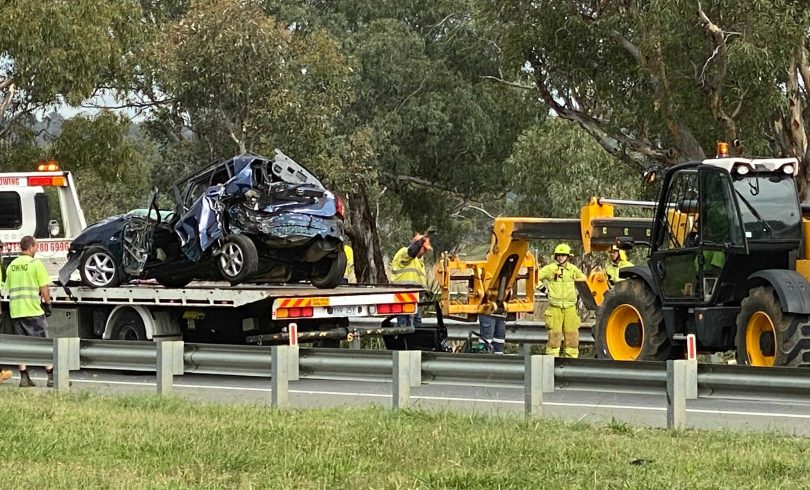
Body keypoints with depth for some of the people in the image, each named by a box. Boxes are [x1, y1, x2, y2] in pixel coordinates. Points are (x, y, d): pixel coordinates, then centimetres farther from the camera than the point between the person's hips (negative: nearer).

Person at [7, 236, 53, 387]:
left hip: (15, 311, 5)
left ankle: (24, 377, 5)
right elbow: (44, 288, -8)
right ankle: (51, 376, -3)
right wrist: (47, 303, 4)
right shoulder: (35, 264, -7)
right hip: (33, 310, -5)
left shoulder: (11, 265, 11)